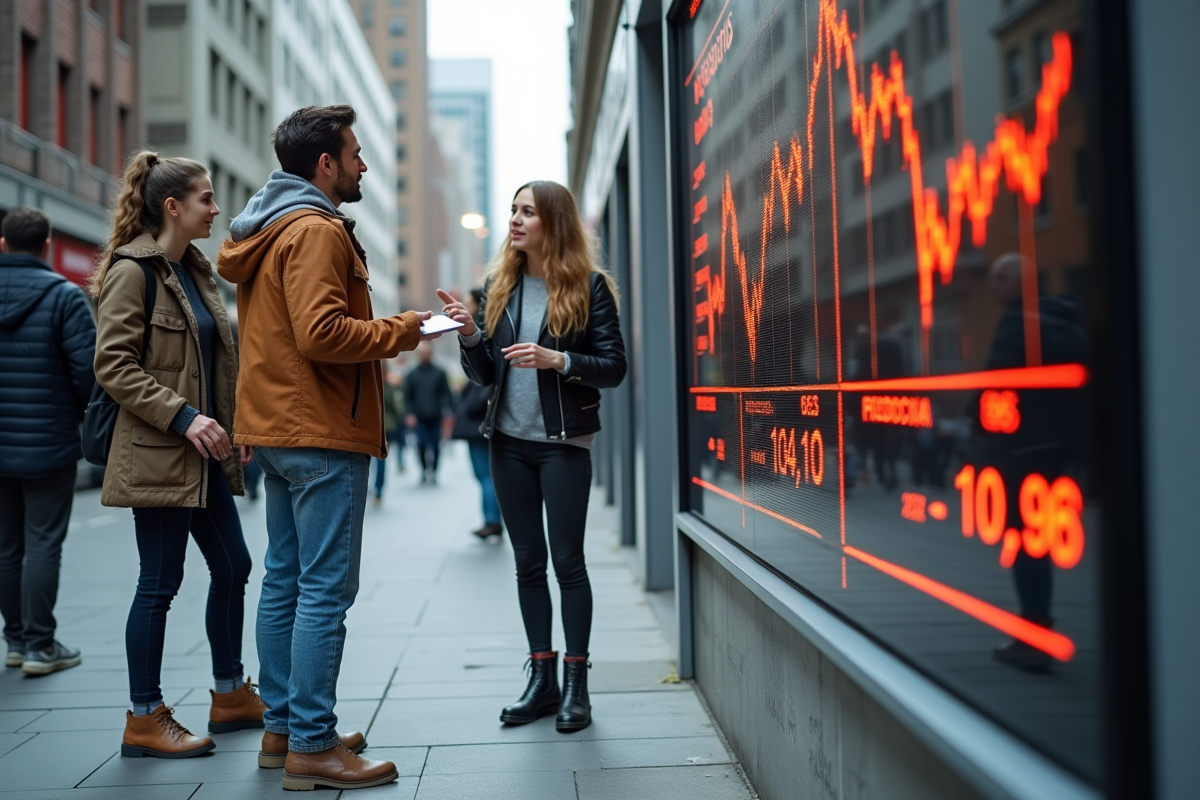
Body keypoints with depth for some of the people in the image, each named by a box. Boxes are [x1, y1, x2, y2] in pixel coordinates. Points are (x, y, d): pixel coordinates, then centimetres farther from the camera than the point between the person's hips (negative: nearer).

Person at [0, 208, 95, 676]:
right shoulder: (63, 296, -10)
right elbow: (87, 367, -15)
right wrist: (81, 414, 4)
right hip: (48, 444, -4)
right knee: (42, 544, 1)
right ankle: (39, 645, 4)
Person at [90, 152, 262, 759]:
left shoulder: (194, 269, 16)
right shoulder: (132, 271, -11)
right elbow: (113, 365, -17)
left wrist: (233, 425, 14)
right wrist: (182, 416, -22)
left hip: (203, 453, 9)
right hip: (158, 454, -9)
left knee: (232, 568, 13)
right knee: (160, 584, -2)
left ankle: (230, 697, 27)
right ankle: (144, 720, 11)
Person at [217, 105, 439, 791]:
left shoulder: (267, 229, 19)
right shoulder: (315, 229, -13)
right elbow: (322, 332, -23)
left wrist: (386, 331, 13)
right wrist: (400, 332, -11)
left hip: (277, 427, 11)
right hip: (321, 432, -10)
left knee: (285, 580, 13)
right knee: (326, 589, -6)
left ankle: (282, 727, 22)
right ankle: (312, 746, -1)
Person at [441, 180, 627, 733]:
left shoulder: (588, 286, -4)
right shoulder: (501, 287, 9)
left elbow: (614, 367, -7)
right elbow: (484, 375, 10)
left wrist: (558, 360, -21)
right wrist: (470, 336, -9)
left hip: (563, 442, -5)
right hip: (509, 441, 5)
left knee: (567, 560, -1)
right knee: (528, 561, 9)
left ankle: (575, 684, 10)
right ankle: (542, 678, 19)